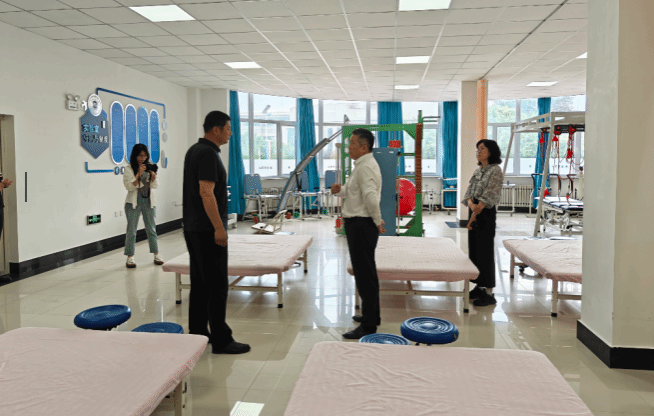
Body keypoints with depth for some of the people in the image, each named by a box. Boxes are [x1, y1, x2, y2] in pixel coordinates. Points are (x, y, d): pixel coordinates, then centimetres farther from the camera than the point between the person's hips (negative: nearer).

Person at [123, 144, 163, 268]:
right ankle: (130, 257, 7)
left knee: (151, 228, 7)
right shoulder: (129, 169, -2)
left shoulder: (150, 167, 8)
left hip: (148, 201, 3)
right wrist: (139, 174, -20)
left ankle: (156, 255, 15)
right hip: (134, 202, -3)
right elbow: (129, 186, -12)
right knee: (131, 230, 1)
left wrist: (153, 175, -14)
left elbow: (155, 186, 4)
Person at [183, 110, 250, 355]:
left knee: (199, 283, 14)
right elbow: (206, 192, -23)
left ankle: (197, 333, 22)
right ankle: (221, 341, 1)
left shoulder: (194, 150, 15)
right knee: (217, 285, -5)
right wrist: (219, 228, -22)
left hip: (193, 228, 10)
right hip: (207, 230, -10)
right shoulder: (208, 154, -16)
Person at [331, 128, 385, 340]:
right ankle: (371, 315, 34)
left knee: (365, 274, -6)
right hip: (358, 224, 11)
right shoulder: (362, 165, 16)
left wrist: (377, 221, -16)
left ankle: (369, 325, 1)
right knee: (366, 272, 20)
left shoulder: (365, 167, -18)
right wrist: (340, 190, 4)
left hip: (361, 225, -11)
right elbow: (353, 190, 25)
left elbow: (371, 197, -28)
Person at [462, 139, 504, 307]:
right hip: (473, 212, 8)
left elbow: (488, 195, -18)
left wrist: (476, 213, -23)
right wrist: (471, 205, -16)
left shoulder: (495, 170, -9)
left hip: (486, 214, -8)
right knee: (474, 249, 11)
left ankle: (489, 294, 1)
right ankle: (479, 287, 22)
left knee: (485, 251, -5)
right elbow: (469, 192, 5)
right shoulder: (478, 171, 14)